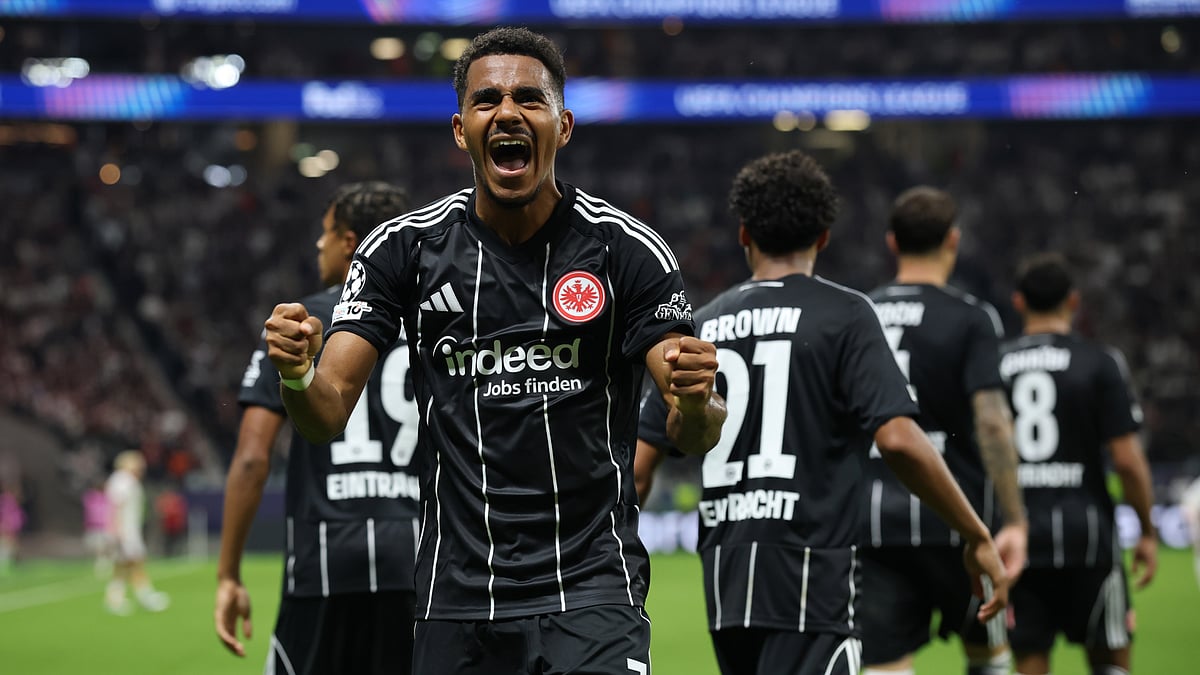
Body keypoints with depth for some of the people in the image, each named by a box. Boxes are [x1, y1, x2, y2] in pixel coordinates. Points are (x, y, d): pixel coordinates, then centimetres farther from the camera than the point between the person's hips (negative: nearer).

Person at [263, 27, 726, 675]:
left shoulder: (627, 249, -4)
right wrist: (296, 376, -25)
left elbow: (692, 436, -5)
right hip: (455, 592, 2)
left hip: (589, 585, -2)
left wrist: (696, 403, -28)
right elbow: (327, 413, -2)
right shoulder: (403, 247, 1)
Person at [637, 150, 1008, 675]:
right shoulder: (844, 314, -3)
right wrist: (977, 537, -6)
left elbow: (638, 458, 10)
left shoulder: (702, 324, 11)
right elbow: (898, 439, -14)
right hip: (811, 575, -6)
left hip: (726, 577, 6)